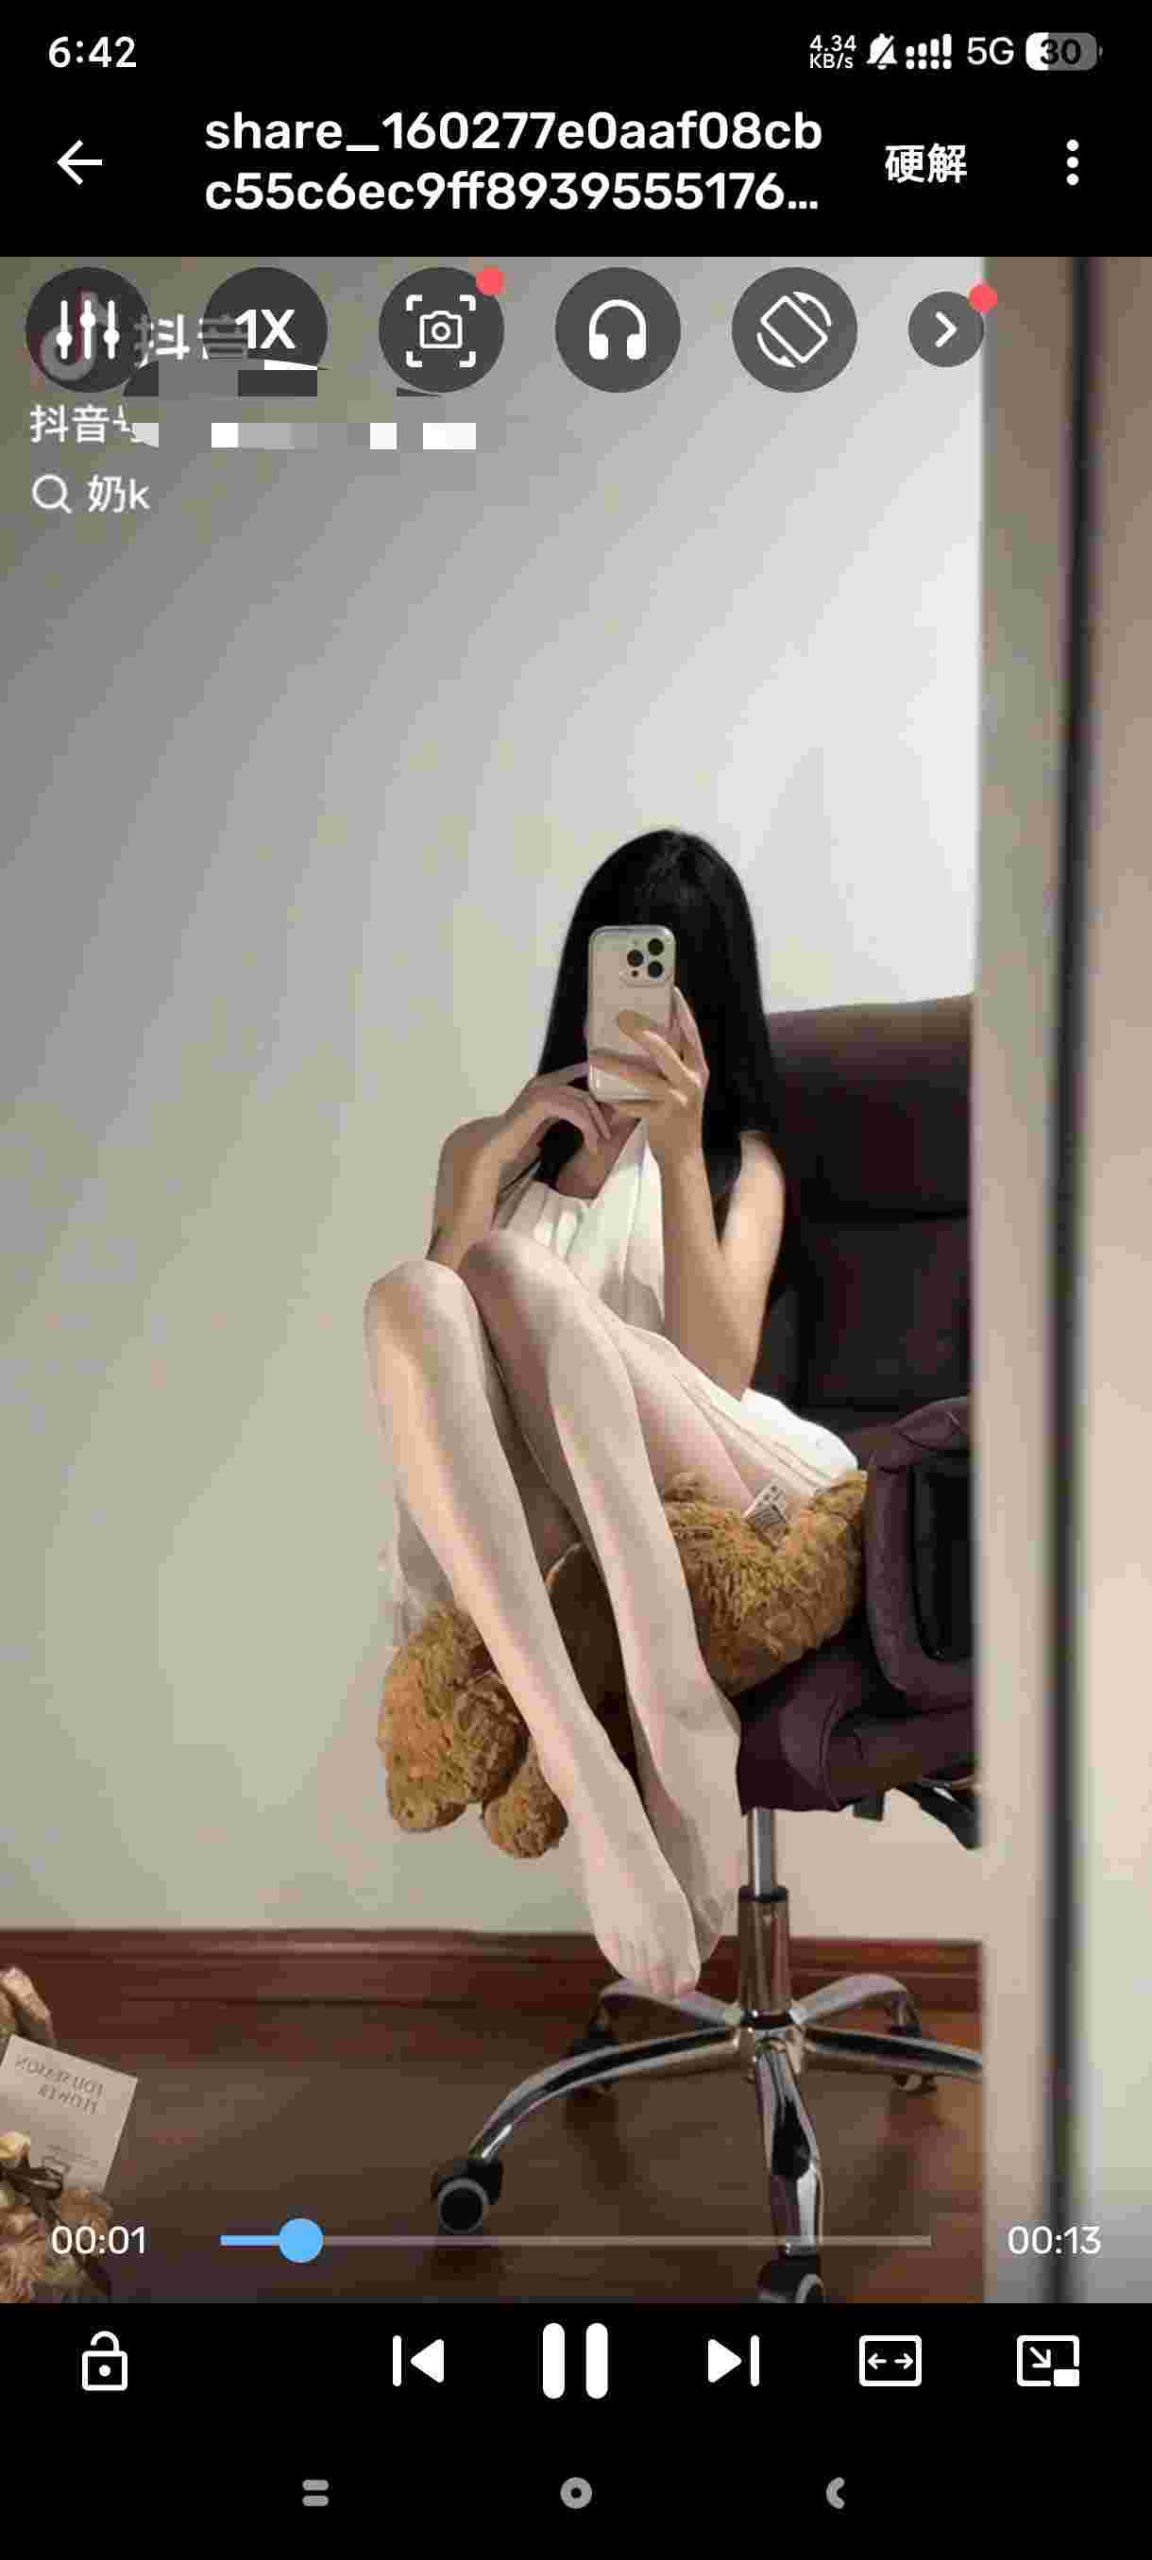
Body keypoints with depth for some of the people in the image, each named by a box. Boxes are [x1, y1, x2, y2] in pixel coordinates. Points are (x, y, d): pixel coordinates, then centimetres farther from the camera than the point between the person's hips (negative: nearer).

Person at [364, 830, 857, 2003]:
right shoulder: (487, 1146, 27)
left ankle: (677, 1709, -43)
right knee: (407, 1294, -29)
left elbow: (717, 1373, 2)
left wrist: (675, 1154, -8)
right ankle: (585, 1772, -46)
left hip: (693, 1497, -1)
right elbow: (430, 1345, 9)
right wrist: (495, 1160, -2)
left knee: (516, 1270, -26)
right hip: (507, 1531, 2)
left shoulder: (742, 1155, 21)